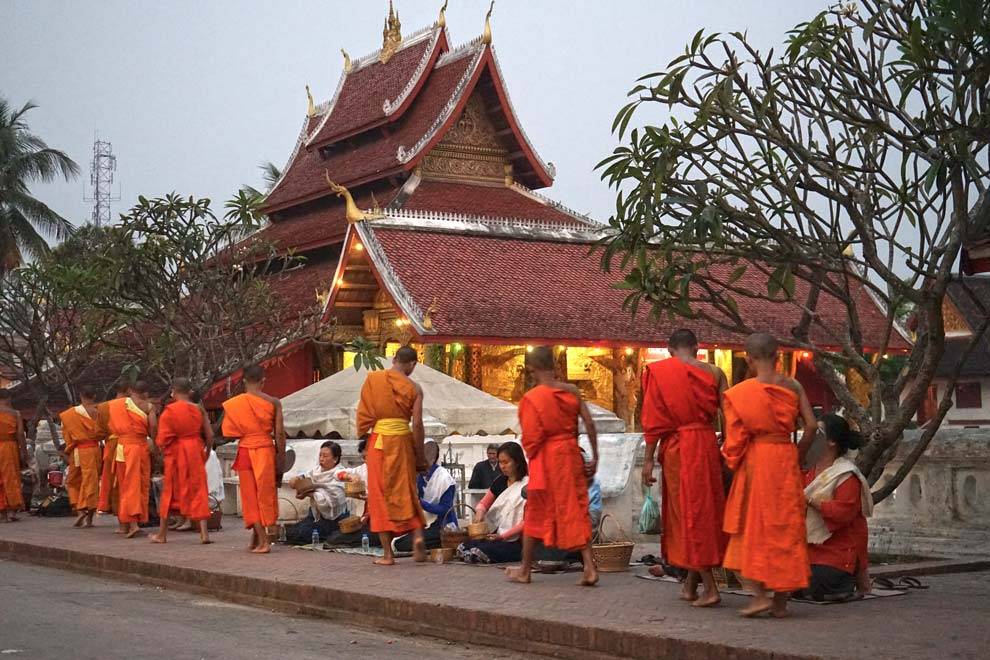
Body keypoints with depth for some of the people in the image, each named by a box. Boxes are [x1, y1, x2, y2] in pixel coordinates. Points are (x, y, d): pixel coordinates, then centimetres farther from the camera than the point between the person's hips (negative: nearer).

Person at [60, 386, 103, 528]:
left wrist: (67, 452, 11)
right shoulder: (97, 412, -5)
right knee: (91, 480, 4)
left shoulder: (69, 414, 1)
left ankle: (79, 510, -1)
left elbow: (66, 434, 3)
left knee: (73, 481, 15)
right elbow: (100, 433, -6)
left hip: (77, 451, 1)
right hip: (94, 449, -1)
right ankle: (89, 517, 5)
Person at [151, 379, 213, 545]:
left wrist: (163, 450, 8)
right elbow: (209, 436, 2)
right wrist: (206, 454, 15)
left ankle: (162, 534, 19)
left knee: (170, 492, 10)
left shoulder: (169, 411, -10)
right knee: (198, 492, 7)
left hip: (176, 454, -2)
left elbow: (162, 438, -12)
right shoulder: (199, 410, 0)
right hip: (196, 452, 2)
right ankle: (204, 533, -3)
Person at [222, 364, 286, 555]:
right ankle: (257, 537, 16)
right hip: (266, 450, 0)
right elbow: (279, 434, -5)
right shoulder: (273, 403, -4)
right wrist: (280, 463, 3)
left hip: (245, 451, 0)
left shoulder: (233, 404, -3)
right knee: (265, 494, 12)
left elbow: (229, 433, -5)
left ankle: (263, 540, -1)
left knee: (251, 496, 6)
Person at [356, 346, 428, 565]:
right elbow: (417, 425, -5)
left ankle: (387, 554, 6)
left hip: (378, 440, 0)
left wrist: (363, 437, 10)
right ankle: (417, 535, -10)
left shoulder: (372, 379, 0)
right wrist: (421, 457, 2)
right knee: (406, 492, 13)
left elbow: (363, 413, -2)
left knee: (380, 495, 6)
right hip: (402, 441, 0)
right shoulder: (414, 388, -1)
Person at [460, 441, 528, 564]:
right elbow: (483, 503, 24)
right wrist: (480, 512, -2)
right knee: (462, 548, -19)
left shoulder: (527, 485, -7)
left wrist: (503, 536, -20)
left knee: (476, 553, -32)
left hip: (514, 542, -8)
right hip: (494, 536, 8)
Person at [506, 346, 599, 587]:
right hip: (571, 453, 4)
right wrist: (595, 457, 4)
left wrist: (532, 459, 5)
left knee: (535, 514, 9)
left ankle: (525, 571, 20)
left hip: (545, 458, -4)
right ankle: (590, 568, -1)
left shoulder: (531, 398, -11)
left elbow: (531, 438, -13)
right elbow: (589, 424, -2)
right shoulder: (571, 391, 1)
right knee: (576, 510, 8)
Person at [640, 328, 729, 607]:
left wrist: (649, 460, -2)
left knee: (688, 512, 1)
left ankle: (710, 588, -4)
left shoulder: (658, 372, -2)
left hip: (676, 448, -3)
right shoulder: (714, 372, 4)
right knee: (705, 509, 13)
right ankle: (690, 585, 20)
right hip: (707, 444, 3)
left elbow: (654, 420, -5)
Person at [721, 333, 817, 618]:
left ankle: (760, 595, -4)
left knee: (752, 528, 8)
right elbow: (811, 426, -3)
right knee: (785, 527, 9)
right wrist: (798, 456, 10)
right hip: (786, 457, 3)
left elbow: (736, 436, -8)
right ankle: (781, 601, 11)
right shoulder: (793, 386, 1)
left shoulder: (741, 392, -7)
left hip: (755, 459, -3)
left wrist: (731, 461, 9)